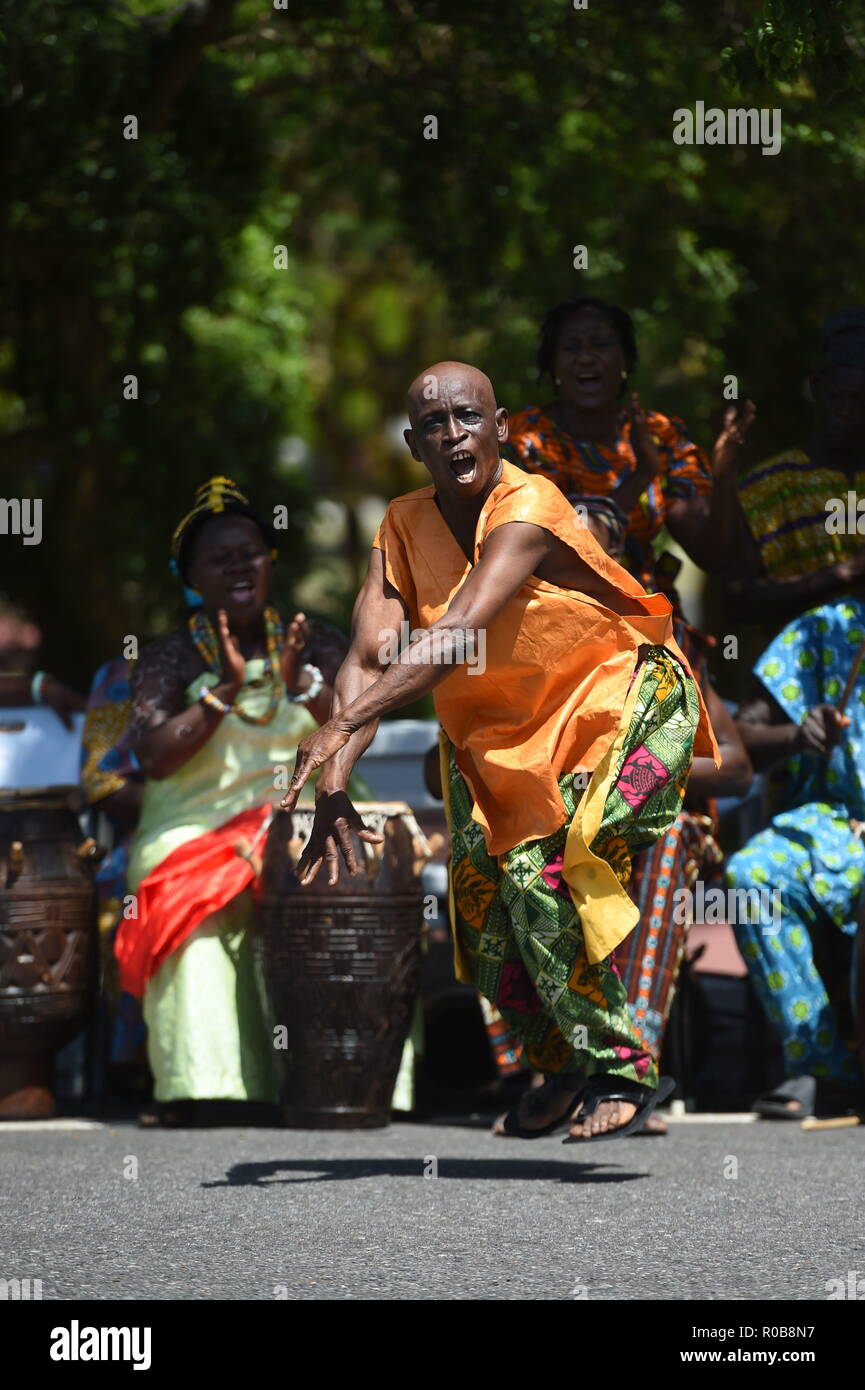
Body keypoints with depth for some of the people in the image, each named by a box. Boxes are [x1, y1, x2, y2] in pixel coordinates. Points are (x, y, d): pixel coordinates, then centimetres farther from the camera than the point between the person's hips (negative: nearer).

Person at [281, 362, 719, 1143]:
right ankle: (562, 1062, 26)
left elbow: (457, 636, -39)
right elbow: (369, 657, -18)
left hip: (621, 703, -6)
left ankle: (621, 1072, -8)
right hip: (502, 728, 6)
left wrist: (343, 726, -49)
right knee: (484, 904, -1)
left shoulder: (527, 510, -26)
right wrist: (334, 783, -34)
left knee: (543, 873, -24)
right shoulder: (403, 528, -7)